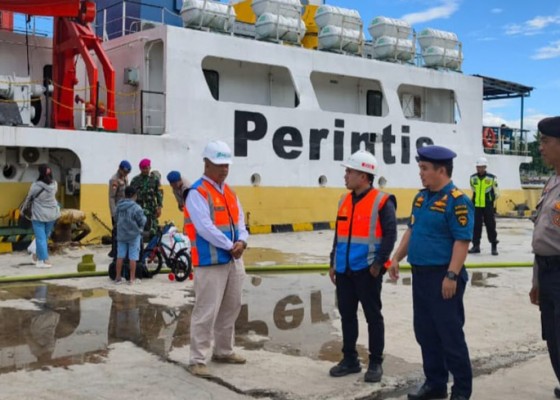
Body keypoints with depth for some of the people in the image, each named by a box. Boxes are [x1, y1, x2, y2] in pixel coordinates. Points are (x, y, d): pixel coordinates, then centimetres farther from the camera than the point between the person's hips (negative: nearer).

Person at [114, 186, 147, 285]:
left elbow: (117, 219, 10)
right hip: (134, 235, -5)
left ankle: (118, 277, 17)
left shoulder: (119, 206, 2)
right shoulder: (136, 208, -16)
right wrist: (145, 217, 9)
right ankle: (132, 278, 5)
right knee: (133, 257, 2)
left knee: (120, 256, 11)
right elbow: (142, 222, -11)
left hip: (121, 235, 5)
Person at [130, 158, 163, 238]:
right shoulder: (135, 180, 6)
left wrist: (159, 207, -4)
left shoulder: (155, 179, 6)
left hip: (151, 207, 0)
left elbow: (159, 193, 3)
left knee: (152, 231, -1)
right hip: (139, 207, 0)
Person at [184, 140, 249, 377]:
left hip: (234, 260, 9)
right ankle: (197, 360, 2)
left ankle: (223, 351, 31)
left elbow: (239, 220, 12)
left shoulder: (229, 192, 15)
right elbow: (205, 227, -21)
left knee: (231, 308, 17)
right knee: (206, 312, -7)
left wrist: (241, 241, -8)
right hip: (210, 262, -9)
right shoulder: (197, 193, -13)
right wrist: (230, 246, -16)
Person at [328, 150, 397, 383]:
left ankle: (375, 363, 15)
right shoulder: (344, 201, 11)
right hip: (344, 269, 7)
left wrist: (379, 263, -16)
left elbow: (390, 234, -12)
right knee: (347, 314, 12)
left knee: (373, 316, 4)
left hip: (367, 270, -7)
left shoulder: (382, 202, -10)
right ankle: (350, 359, 25)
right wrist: (333, 263, 16)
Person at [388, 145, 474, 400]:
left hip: (443, 276, -8)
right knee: (425, 332, 14)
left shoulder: (457, 200, -14)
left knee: (450, 333, 1)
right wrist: (397, 258, 12)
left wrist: (451, 276, -22)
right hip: (420, 274, 8)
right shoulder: (421, 197, 11)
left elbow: (462, 241, -19)